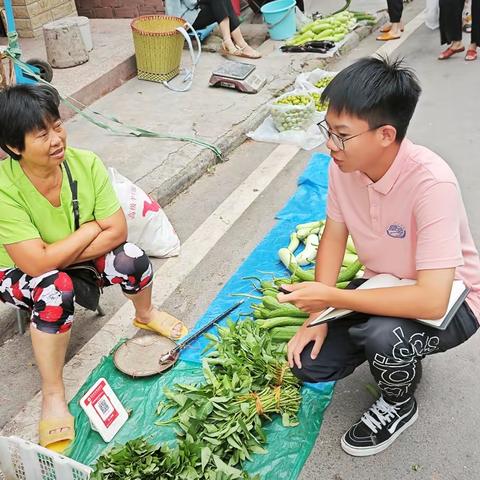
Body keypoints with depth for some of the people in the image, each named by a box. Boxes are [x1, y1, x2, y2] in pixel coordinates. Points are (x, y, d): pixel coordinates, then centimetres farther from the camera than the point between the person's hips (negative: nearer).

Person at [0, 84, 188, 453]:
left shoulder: (85, 163, -21)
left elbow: (117, 231, -20)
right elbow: (37, 263, -35)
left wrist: (59, 255, -26)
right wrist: (93, 227, -26)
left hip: (76, 258, 4)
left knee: (133, 259, -22)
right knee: (55, 287, -37)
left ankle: (145, 315, 13)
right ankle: (53, 396, -20)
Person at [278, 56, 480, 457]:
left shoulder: (431, 184, -35)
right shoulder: (343, 165, -16)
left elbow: (432, 300, -39)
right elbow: (334, 235, 0)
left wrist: (330, 297, -32)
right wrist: (319, 315, -9)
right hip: (383, 286, 6)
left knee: (383, 335, -36)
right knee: (310, 364, -5)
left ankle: (399, 404, 0)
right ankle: (395, 356, 22)